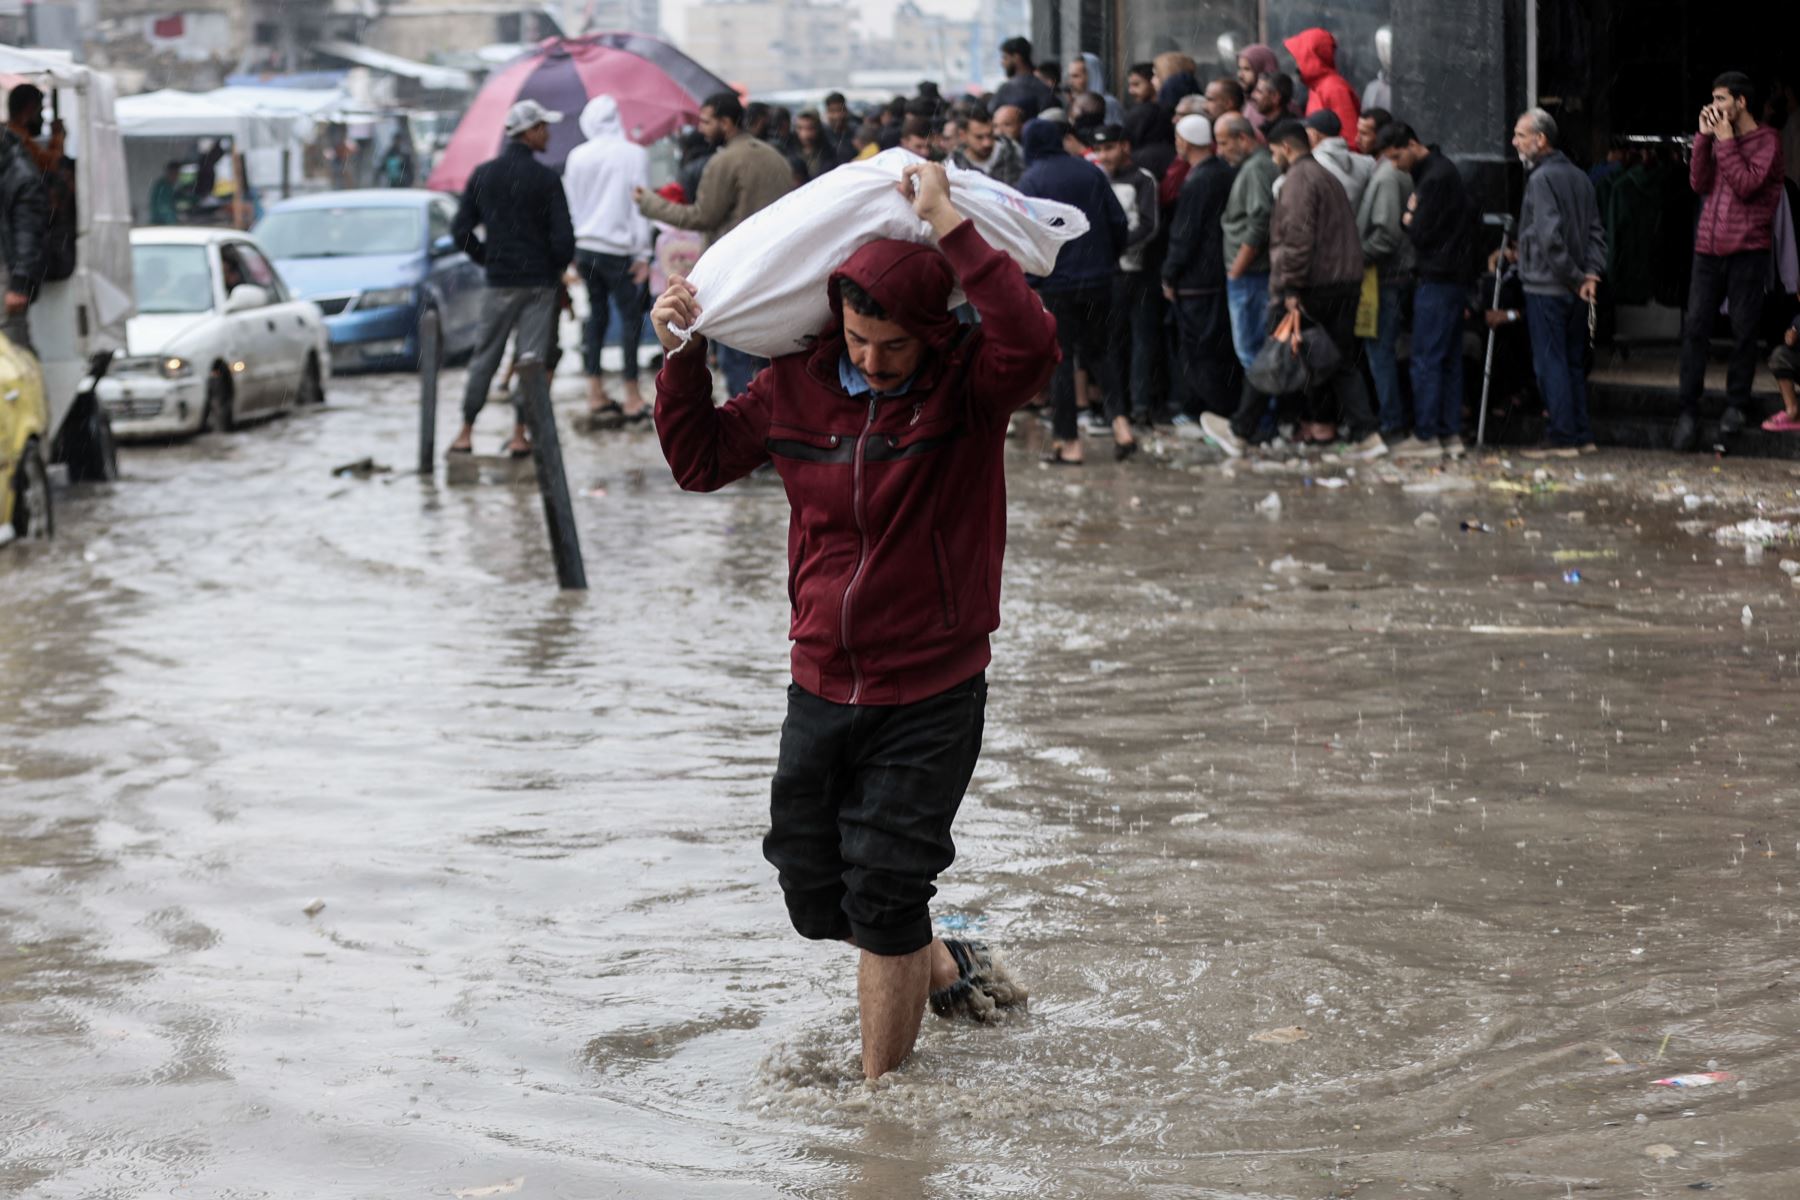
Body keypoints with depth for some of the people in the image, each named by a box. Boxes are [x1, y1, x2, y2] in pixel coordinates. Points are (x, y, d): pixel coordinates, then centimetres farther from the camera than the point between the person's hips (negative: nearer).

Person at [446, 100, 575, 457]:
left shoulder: (483, 174, 2)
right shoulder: (546, 179, -9)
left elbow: (460, 229, 3)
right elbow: (563, 237, -11)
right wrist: (558, 267, 8)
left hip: (498, 281, 3)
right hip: (540, 281, -3)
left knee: (485, 357, 10)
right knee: (532, 359, 2)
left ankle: (466, 432, 11)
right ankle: (520, 435, 1)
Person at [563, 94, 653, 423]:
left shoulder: (577, 156, 5)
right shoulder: (634, 154, -8)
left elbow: (570, 206, 11)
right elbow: (639, 204, -9)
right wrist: (643, 254, -5)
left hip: (584, 247, 5)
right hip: (618, 248, -5)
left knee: (596, 313, 13)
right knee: (631, 315, 0)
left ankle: (595, 393, 12)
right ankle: (632, 398, -3)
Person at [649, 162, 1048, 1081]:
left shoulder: (966, 385, -12)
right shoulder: (798, 386, 0)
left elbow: (1032, 342, -35)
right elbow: (699, 461, 13)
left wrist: (947, 227, -33)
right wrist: (683, 357, -1)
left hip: (931, 698, -5)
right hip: (822, 690, 5)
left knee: (883, 897, -4)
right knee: (814, 894, 14)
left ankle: (882, 1093, 13)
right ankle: (938, 966, 42)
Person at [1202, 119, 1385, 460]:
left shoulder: (1298, 180, -11)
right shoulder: (1326, 177, 20)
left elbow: (1297, 238, -22)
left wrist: (1290, 288, -21)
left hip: (1311, 288, -9)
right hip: (1345, 283, 9)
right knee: (1342, 361, 10)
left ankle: (1239, 432, 11)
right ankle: (1366, 435, 2)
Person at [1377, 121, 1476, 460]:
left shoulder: (1435, 179, -17)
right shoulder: (1442, 170, 15)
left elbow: (1421, 232, -18)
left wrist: (1408, 218, 1)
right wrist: (1413, 219, 2)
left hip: (1437, 279, -10)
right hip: (1454, 277, 10)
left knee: (1426, 360, -6)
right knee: (1449, 359, 10)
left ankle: (1426, 436, -5)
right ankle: (1450, 434, 12)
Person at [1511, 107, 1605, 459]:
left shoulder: (1541, 179, -13)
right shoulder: (1578, 176, 13)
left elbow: (1549, 236, -21)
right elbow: (1596, 231, 11)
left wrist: (1574, 276, -14)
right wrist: (1590, 273, 2)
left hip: (1546, 288, -8)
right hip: (1576, 292, 8)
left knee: (1550, 363, -4)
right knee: (1574, 363, 13)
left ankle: (1562, 437, -4)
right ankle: (1581, 436, 15)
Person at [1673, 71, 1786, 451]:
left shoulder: (1766, 141, -3)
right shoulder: (1718, 136, 14)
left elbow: (1746, 185, -15)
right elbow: (1699, 183, 4)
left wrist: (1725, 140, -12)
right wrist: (1704, 138, -2)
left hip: (1747, 250, -5)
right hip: (1709, 248, 5)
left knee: (1743, 331, 0)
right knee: (1695, 327, -3)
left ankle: (1737, 404, 11)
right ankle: (1689, 410, -2)